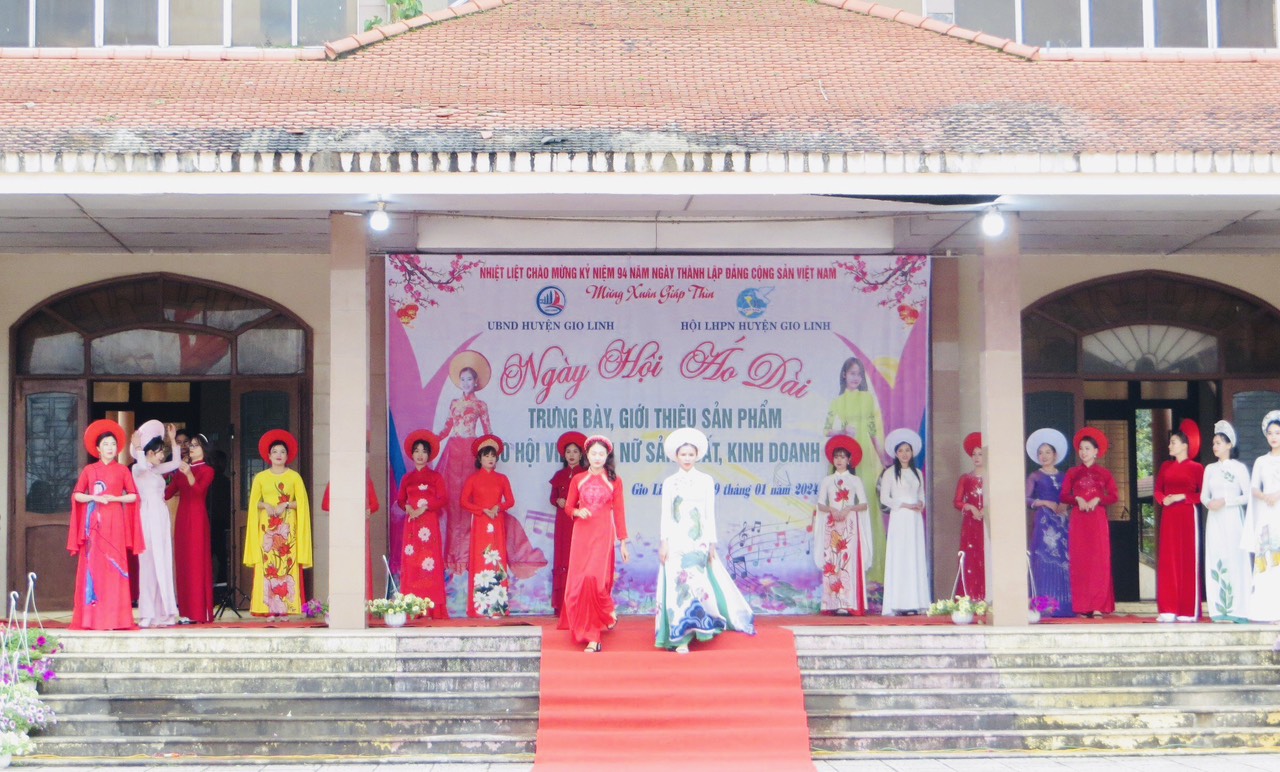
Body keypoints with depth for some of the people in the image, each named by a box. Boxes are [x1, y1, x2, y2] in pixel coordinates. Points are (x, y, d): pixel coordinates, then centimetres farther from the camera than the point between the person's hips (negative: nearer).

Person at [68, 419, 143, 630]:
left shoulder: (122, 470, 8)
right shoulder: (89, 470, 10)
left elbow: (133, 496, 5)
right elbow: (76, 495, 7)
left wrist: (115, 498, -10)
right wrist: (93, 497, -10)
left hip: (115, 523, -1)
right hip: (94, 523, 1)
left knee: (114, 566, -5)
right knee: (92, 565, -3)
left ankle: (115, 618, -5)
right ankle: (91, 618, -2)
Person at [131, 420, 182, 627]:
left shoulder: (156, 470, 18)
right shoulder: (138, 469, -5)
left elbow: (176, 462, 22)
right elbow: (143, 465, -28)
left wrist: (173, 440, 19)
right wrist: (137, 447, -26)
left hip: (161, 517, 8)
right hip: (149, 518, -8)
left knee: (163, 564, 5)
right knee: (150, 563, -9)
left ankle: (161, 612, 7)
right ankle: (149, 615, -8)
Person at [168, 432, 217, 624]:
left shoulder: (207, 470, 1)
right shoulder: (181, 471, 17)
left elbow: (199, 490, -17)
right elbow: (168, 493, 9)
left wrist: (189, 474, -32)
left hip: (197, 518, -6)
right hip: (182, 518, 6)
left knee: (197, 562, -8)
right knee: (183, 562, 3)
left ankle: (200, 612, -10)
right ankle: (187, 611, 5)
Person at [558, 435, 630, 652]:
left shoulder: (614, 481, 5)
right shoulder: (578, 479, 9)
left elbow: (619, 512, 5)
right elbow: (568, 506, 15)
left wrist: (623, 542, 3)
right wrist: (577, 512, -8)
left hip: (603, 535, -3)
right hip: (581, 534, 3)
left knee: (594, 577, -18)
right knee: (578, 582, -2)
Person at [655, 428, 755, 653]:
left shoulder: (706, 480, 6)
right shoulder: (669, 483, 6)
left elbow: (710, 514, 5)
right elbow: (665, 515, 4)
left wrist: (711, 543, 1)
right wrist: (663, 542, -5)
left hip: (699, 541, 0)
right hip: (676, 541, 0)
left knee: (697, 585, -5)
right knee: (678, 586, -5)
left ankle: (687, 634, 6)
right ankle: (680, 638, -4)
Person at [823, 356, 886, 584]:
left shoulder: (869, 399, 10)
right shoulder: (836, 402, 12)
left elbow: (877, 430, 7)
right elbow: (827, 430, 8)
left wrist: (882, 456, 1)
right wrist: (842, 432, -12)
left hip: (866, 458, -1)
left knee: (868, 506, -6)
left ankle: (870, 566, -4)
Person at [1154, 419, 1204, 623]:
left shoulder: (1196, 468, -2)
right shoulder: (1165, 466, 12)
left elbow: (1202, 495, -6)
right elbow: (1158, 491, 13)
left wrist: (1182, 497, -14)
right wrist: (1163, 499, -8)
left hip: (1187, 515, -5)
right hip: (1168, 516, 5)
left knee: (1188, 560, -3)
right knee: (1168, 560, 2)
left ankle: (1188, 611, 0)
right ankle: (1169, 610, 4)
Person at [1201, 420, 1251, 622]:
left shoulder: (1239, 468, -1)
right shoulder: (1210, 469, 13)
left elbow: (1248, 496, -5)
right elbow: (1203, 495, 14)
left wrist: (1225, 501, -16)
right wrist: (1208, 503, -8)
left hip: (1232, 519, -4)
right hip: (1214, 520, 5)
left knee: (1235, 560, -8)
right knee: (1216, 561, 0)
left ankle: (1238, 610, -7)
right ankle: (1220, 609, 1)